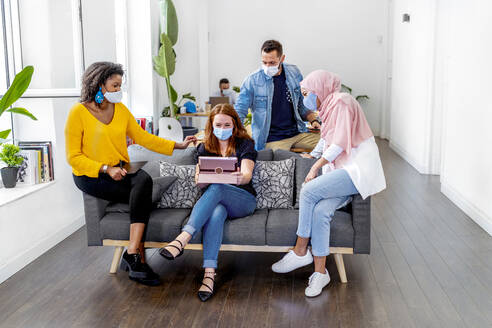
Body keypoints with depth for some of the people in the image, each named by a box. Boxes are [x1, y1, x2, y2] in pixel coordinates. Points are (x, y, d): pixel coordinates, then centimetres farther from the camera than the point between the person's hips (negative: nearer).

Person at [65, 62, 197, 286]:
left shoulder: (120, 109, 9)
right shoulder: (79, 112, -8)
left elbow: (142, 137, 12)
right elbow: (73, 157, -9)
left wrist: (179, 145, 7)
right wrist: (106, 169, -20)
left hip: (119, 171, 5)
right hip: (90, 176, -5)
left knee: (144, 180, -29)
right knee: (142, 196, -27)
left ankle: (132, 253, -25)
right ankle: (138, 258, -18)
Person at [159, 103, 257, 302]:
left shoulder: (245, 144, 5)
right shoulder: (205, 147, 15)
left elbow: (247, 174, -12)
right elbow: (199, 178, 4)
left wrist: (242, 177, -39)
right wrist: (200, 178, -23)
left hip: (244, 200, -2)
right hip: (217, 201, 2)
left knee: (216, 188, -35)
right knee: (216, 213, -37)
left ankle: (182, 239, -48)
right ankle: (209, 272, -46)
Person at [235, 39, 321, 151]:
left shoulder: (294, 73, 6)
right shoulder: (252, 80, -7)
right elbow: (239, 112, -4)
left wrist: (313, 120, 2)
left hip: (297, 133, 4)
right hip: (272, 140, -4)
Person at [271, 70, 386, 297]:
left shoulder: (341, 102, -7)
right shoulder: (328, 109, 22)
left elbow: (340, 143, -14)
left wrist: (316, 167, -9)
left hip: (359, 169, -8)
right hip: (342, 170, 8)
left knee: (309, 191, -23)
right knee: (320, 210, -18)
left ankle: (300, 252, -12)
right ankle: (320, 271, -16)